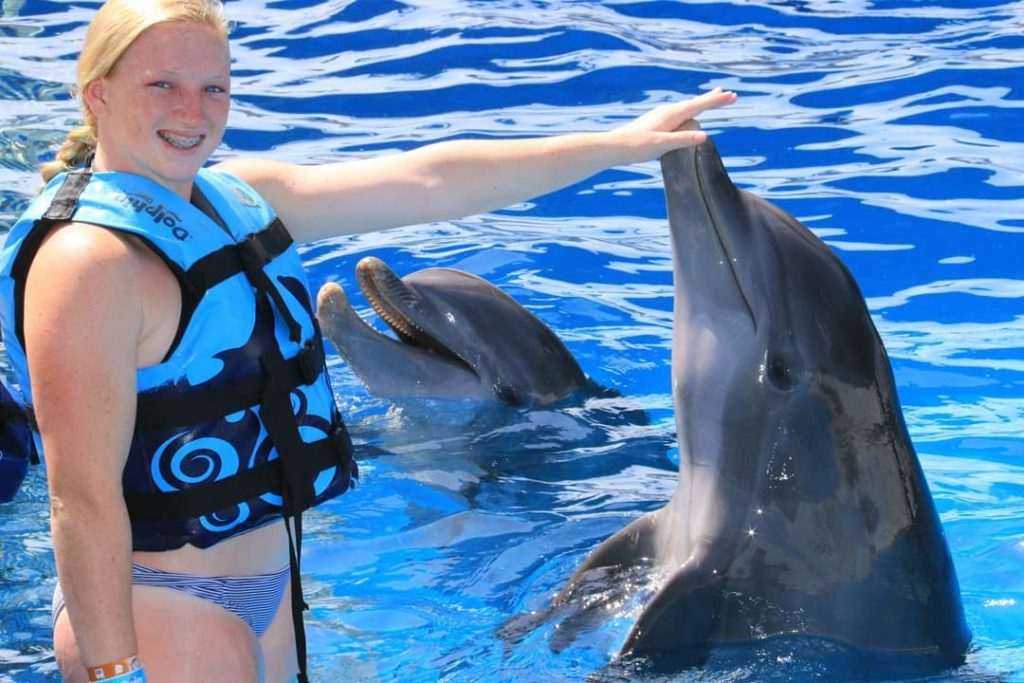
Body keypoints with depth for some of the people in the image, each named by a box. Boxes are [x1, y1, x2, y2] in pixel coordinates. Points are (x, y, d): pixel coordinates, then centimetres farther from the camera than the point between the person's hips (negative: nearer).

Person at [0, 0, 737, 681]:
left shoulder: (237, 195, 5)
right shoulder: (90, 256, -21)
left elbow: (425, 181, 8)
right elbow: (84, 495, -23)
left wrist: (617, 144, 10)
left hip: (269, 580, 9)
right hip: (159, 607, -9)